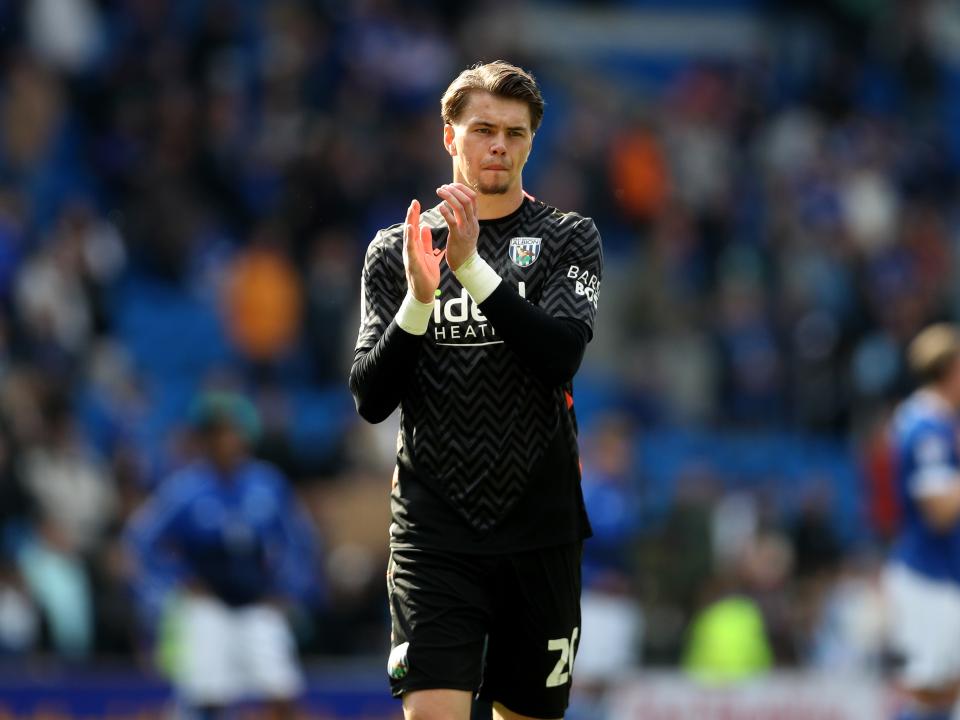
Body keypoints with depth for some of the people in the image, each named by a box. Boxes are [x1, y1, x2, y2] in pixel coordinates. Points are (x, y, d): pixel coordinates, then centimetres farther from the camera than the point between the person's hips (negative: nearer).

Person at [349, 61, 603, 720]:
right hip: (434, 532, -1)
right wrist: (418, 297, -16)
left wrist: (473, 266, -22)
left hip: (541, 525, 1)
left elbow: (562, 356, -13)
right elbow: (371, 400, 0)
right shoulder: (394, 250, 7)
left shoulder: (569, 238, 5)